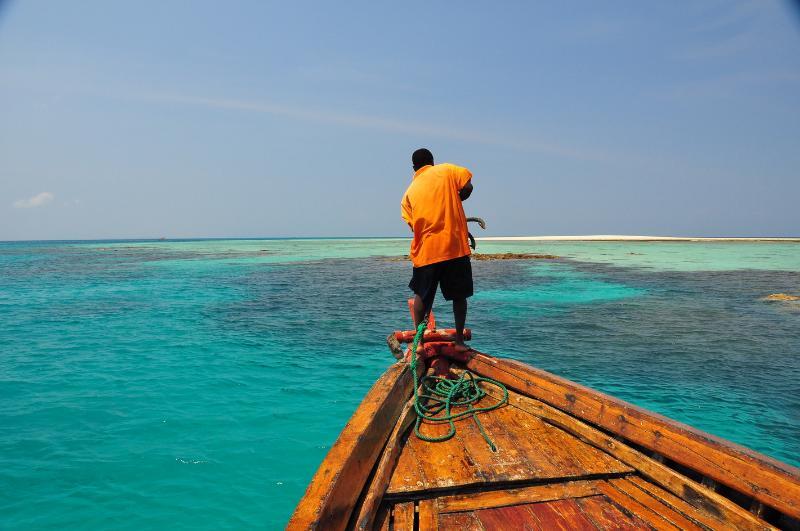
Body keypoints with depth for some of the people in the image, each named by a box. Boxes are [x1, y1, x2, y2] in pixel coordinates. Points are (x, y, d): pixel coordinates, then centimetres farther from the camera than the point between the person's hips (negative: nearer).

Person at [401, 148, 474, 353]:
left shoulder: (409, 192, 13)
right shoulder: (446, 170, 7)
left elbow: (414, 224, 8)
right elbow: (467, 187, -4)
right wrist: (453, 201, 13)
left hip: (425, 250, 2)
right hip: (454, 245, -2)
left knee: (421, 295, 17)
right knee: (459, 295, 11)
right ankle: (459, 340, 13)